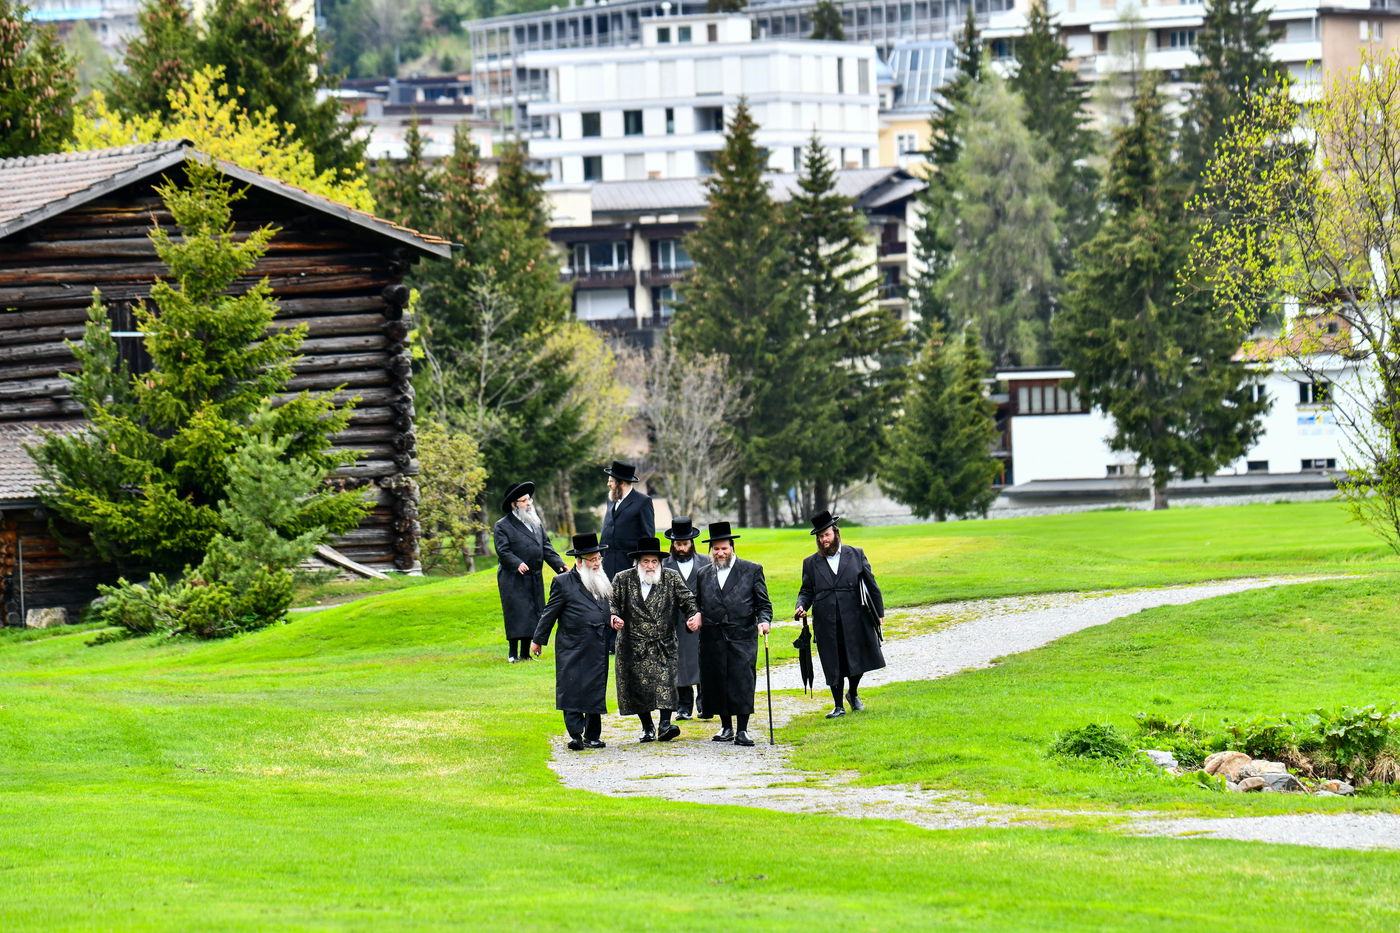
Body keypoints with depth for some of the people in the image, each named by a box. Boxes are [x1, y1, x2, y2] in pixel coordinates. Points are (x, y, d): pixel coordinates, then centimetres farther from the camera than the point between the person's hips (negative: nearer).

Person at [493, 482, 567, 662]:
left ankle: (526, 652, 12)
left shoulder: (536, 524, 16)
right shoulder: (502, 526, -4)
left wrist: (559, 564, 1)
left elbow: (546, 547, 15)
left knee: (532, 615, 5)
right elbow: (503, 551, -12)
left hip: (534, 579, 6)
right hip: (513, 579, -6)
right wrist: (517, 564, -28)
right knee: (517, 614, -9)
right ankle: (513, 653, -3)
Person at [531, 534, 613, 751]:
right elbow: (550, 613, 1)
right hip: (573, 649, -5)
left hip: (598, 649, 5)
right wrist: (538, 639, 4)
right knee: (572, 692, -9)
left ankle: (593, 736, 14)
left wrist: (612, 617, 11)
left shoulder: (603, 582, 13)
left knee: (596, 691, 8)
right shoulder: (563, 582, -3)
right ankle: (576, 735, -10)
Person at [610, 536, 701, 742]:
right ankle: (647, 726, 16)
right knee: (637, 685, 2)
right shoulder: (623, 579, 4)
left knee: (665, 680, -15)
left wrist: (696, 614, -19)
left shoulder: (672, 579, 3)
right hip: (633, 645, 1)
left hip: (664, 644, -1)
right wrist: (614, 617, -16)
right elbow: (612, 602, 6)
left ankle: (665, 723, -18)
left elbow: (688, 600, 1)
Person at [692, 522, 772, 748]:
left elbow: (763, 604, 5)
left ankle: (742, 730, -6)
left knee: (742, 680, -9)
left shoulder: (752, 570, 7)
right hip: (712, 639, 3)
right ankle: (726, 727, 18)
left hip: (742, 636, -3)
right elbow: (697, 603, 19)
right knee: (717, 681, 4)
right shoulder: (703, 574, 15)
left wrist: (764, 620, -13)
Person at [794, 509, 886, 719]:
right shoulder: (811, 563, 9)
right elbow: (806, 591, 11)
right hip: (827, 623, 1)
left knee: (858, 660, 2)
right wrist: (801, 606, -10)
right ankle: (838, 706, 13)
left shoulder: (855, 555, 6)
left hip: (854, 619, -1)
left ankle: (853, 693, 30)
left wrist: (879, 612, 6)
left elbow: (870, 584, 9)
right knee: (833, 665, 2)